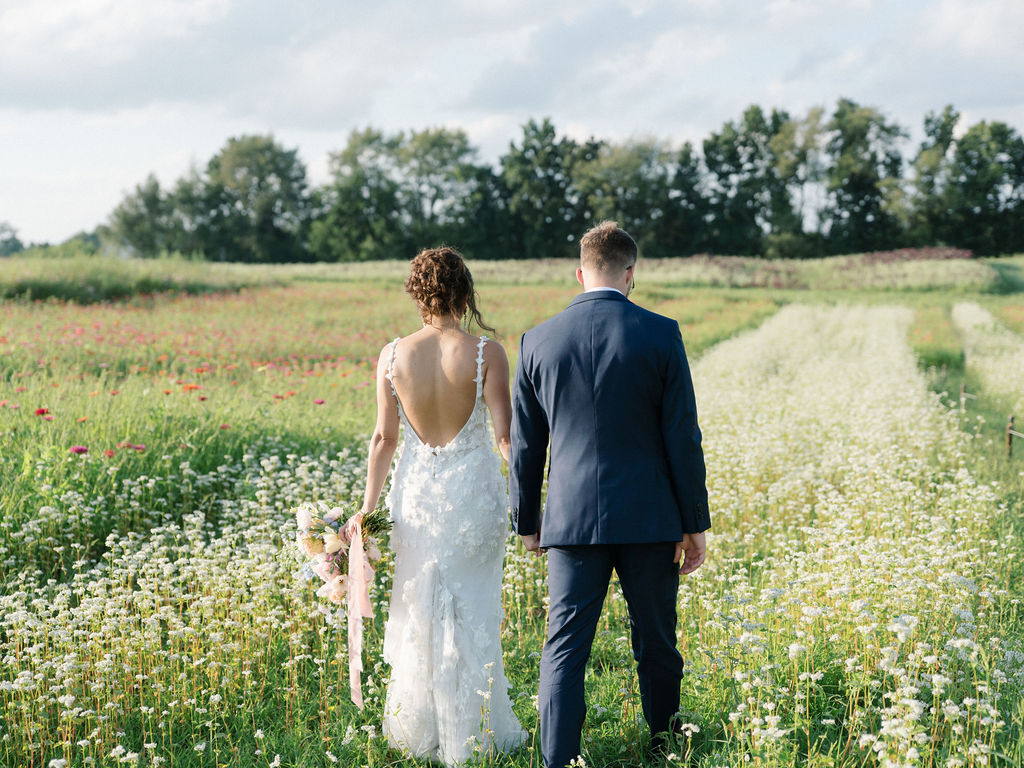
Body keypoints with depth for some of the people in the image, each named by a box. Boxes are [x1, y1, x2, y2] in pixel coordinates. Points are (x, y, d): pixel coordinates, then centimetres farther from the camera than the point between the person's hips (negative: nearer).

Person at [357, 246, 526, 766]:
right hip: (474, 489, -2)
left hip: (416, 490, 2)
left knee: (417, 609, 15)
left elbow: (385, 437, -2)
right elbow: (506, 436, -11)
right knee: (472, 610, 10)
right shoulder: (486, 354, -12)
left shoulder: (393, 356, -6)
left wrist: (368, 508, 6)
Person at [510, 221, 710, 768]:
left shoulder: (538, 341, 1)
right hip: (648, 518, -1)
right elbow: (682, 436, -5)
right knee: (656, 649, 13)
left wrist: (527, 521, 18)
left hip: (572, 519, 1)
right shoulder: (661, 334, -5)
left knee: (564, 651, 3)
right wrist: (694, 523, 3)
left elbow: (525, 445, 7)